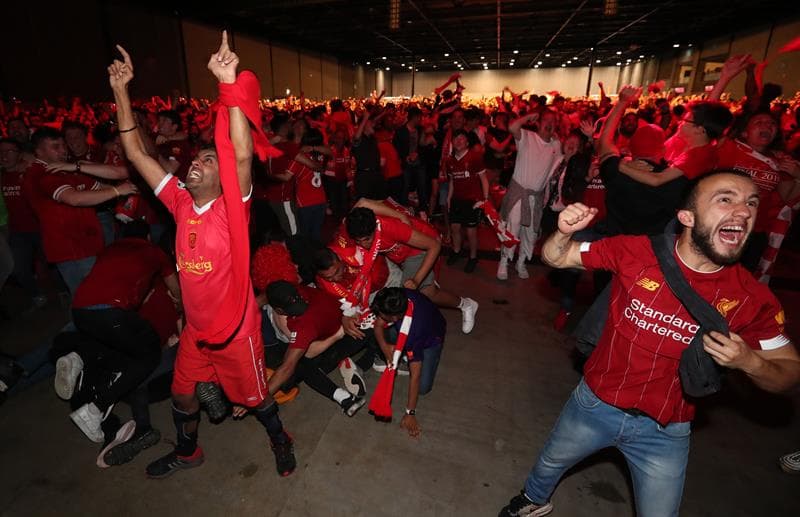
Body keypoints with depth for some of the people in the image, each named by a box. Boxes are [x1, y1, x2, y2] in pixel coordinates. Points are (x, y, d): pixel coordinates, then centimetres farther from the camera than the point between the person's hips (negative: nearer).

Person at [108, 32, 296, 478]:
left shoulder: (232, 207, -19)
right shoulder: (181, 202, -4)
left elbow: (242, 154, -36)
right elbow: (136, 152, 0)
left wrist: (229, 84, -39)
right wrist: (121, 89, -4)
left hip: (236, 327, -6)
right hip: (195, 327, 6)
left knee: (255, 395, 15)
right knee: (183, 393, 25)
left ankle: (280, 440, 44)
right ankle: (187, 451, 53)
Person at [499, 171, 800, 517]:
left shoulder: (754, 298, -16)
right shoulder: (635, 251, -19)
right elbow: (555, 258, -10)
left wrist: (749, 361, -25)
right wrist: (565, 232, -32)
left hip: (664, 433, 0)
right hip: (595, 403, 1)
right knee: (551, 462, 25)